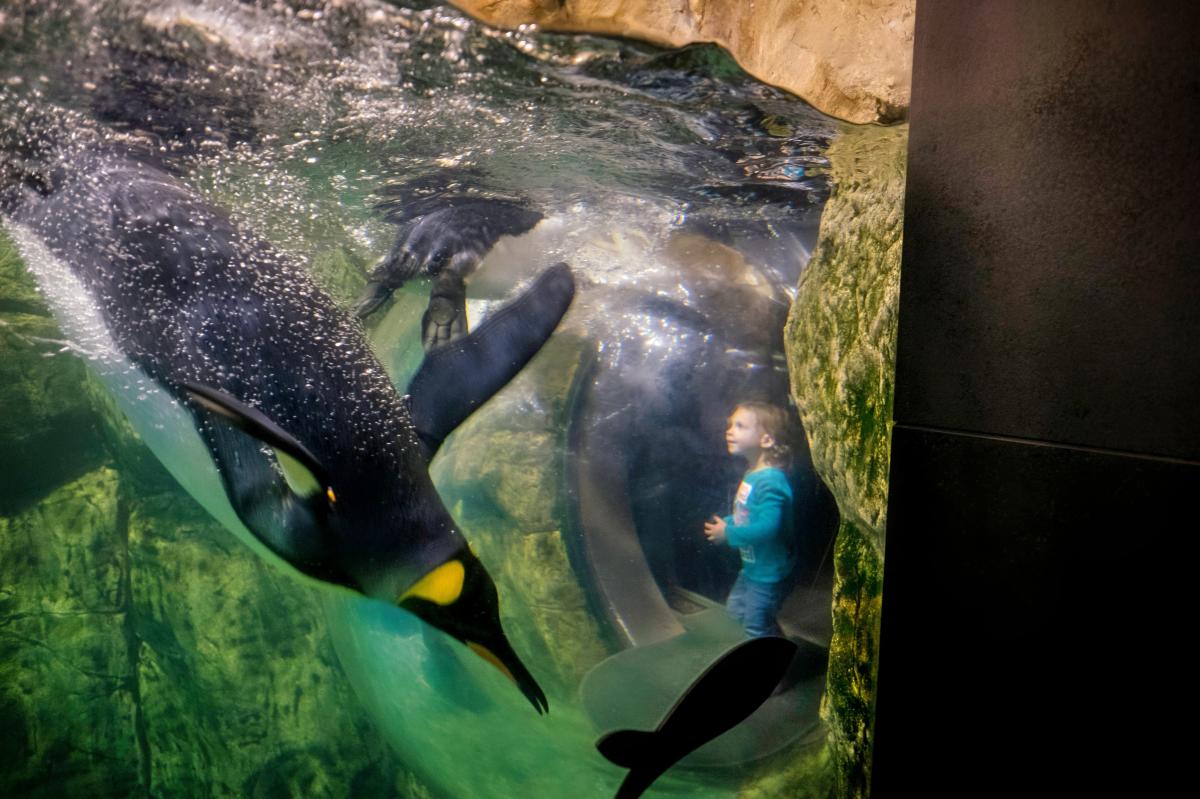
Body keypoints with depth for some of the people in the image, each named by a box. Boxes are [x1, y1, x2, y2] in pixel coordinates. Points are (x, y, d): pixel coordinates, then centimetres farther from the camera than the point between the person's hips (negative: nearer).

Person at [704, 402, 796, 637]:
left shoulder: (771, 483, -28)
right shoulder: (752, 475, 3)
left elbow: (767, 528, -35)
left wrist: (728, 533, -24)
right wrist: (725, 522, -1)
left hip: (768, 572, -10)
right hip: (751, 566, 10)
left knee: (756, 629, 4)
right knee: (734, 613, 25)